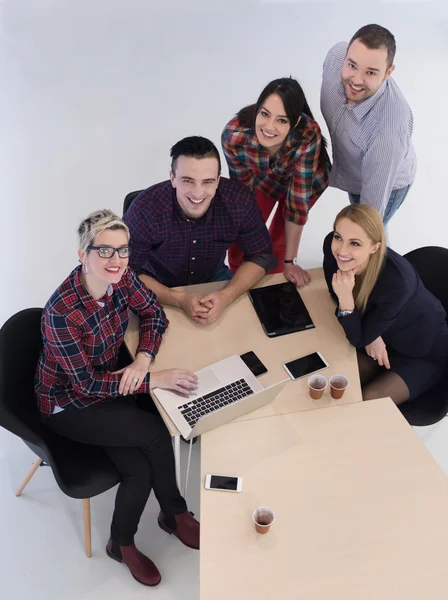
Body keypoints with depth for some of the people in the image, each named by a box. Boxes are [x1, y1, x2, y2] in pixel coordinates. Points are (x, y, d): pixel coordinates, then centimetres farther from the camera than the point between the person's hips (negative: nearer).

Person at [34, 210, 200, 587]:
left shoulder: (121, 278, -14)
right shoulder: (61, 313, -32)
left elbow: (154, 313, 1)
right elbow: (87, 384, -25)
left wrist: (143, 359, -17)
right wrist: (155, 379, -27)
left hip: (112, 384, 5)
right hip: (69, 404, -5)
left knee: (140, 468, -12)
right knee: (157, 435, -18)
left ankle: (123, 544, 17)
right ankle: (176, 514, 10)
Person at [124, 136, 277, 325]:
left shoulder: (239, 200, -26)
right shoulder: (145, 209, -32)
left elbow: (261, 256, -13)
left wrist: (226, 295, -30)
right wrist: (179, 299, -35)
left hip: (213, 278, 3)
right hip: (157, 287, -2)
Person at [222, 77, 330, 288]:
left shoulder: (308, 136, -42)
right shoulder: (234, 134, -37)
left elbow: (297, 200, -33)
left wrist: (290, 261, -26)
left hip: (306, 182, -1)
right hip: (262, 177, 2)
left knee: (277, 245, 0)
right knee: (239, 242, 6)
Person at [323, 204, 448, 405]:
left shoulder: (396, 281, -40)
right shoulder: (333, 246, -25)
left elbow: (359, 339, -28)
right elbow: (336, 290, -5)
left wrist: (346, 298, -45)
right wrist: (370, 336, -17)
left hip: (423, 352, -5)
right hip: (379, 335, 5)